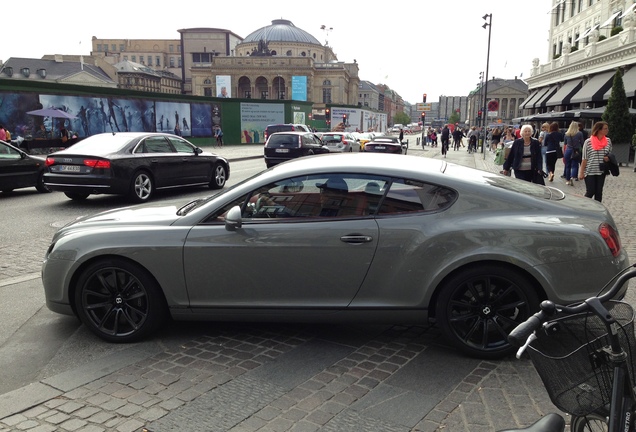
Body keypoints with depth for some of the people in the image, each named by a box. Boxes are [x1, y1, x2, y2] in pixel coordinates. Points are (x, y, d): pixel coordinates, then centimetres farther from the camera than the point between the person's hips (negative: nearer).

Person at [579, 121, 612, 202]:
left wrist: (608, 158, -8)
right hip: (590, 171, -4)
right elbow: (584, 159, -6)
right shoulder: (588, 142, -10)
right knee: (590, 192, -4)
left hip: (601, 171, 4)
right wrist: (581, 172, -8)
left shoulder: (608, 141, 3)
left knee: (599, 192, 8)